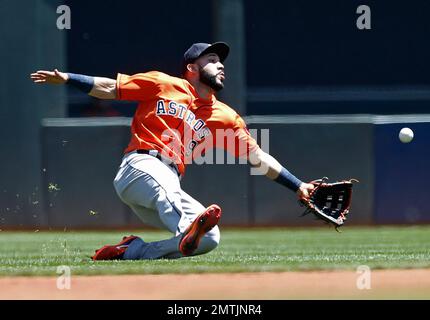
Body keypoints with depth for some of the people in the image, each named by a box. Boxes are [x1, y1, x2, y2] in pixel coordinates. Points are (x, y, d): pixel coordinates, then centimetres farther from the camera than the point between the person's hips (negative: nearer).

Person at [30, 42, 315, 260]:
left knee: (210, 238, -17)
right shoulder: (163, 85, 13)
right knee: (165, 186, -40)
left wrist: (298, 187, 10)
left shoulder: (226, 118, 22)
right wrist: (65, 78, 2)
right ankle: (189, 229, -71)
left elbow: (259, 159, 19)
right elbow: (109, 88, 13)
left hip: (169, 190, 5)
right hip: (139, 166, -5)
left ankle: (131, 251, -10)